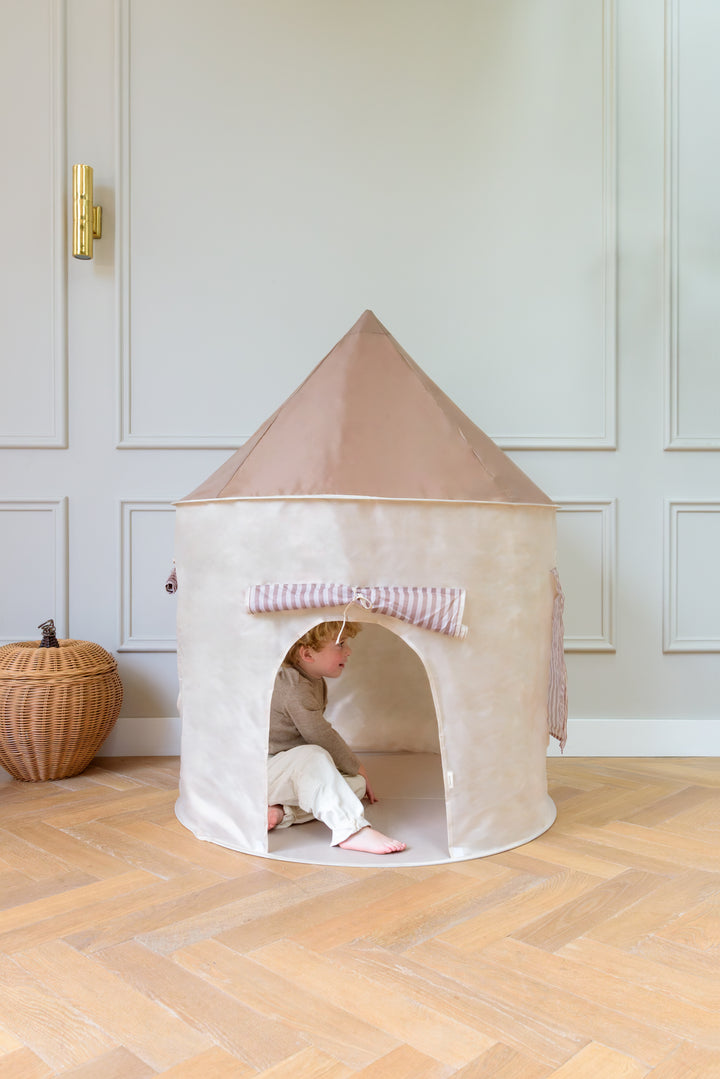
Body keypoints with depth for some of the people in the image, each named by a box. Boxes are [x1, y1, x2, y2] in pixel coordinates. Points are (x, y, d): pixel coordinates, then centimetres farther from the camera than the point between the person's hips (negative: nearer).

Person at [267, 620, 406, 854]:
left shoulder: (317, 683, 10)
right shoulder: (292, 687, -23)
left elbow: (322, 735, 19)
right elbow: (322, 737, -21)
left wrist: (358, 776, 15)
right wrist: (357, 768, -7)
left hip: (296, 773, 10)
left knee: (357, 783, -3)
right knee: (311, 756, -37)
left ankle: (281, 812, -17)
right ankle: (351, 831, -43)